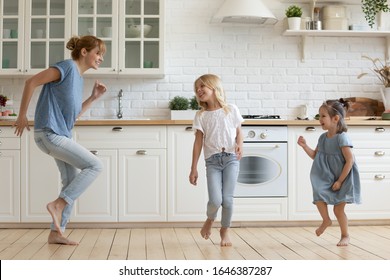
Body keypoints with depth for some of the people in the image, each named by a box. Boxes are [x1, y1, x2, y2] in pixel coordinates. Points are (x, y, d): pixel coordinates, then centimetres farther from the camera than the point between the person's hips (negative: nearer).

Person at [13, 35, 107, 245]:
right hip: (49, 133, -10)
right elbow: (31, 82, -14)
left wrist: (93, 97, 12)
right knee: (94, 165, -12)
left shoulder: (79, 78, 17)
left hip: (60, 135, 10)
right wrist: (22, 116, -11)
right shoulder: (67, 66, -10)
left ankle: (56, 233, 15)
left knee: (71, 182, 10)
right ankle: (57, 204, -9)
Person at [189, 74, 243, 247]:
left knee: (227, 199, -7)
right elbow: (198, 143, 4)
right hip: (212, 161, 0)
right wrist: (194, 169, 2)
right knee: (215, 200, -13)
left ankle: (225, 230, 19)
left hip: (231, 159, 0)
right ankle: (210, 220, 22)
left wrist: (239, 145, -12)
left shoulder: (231, 110, 3)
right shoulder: (201, 116, 5)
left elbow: (239, 132, 11)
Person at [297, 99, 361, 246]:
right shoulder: (323, 137, 2)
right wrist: (304, 146, -2)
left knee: (338, 208, -1)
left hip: (342, 179, -6)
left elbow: (350, 160, -21)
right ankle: (326, 220, 17)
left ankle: (345, 235, 20)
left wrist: (340, 181, -19)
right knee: (318, 196, -13)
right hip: (326, 178, 6)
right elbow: (315, 156, 14)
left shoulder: (341, 138, -20)